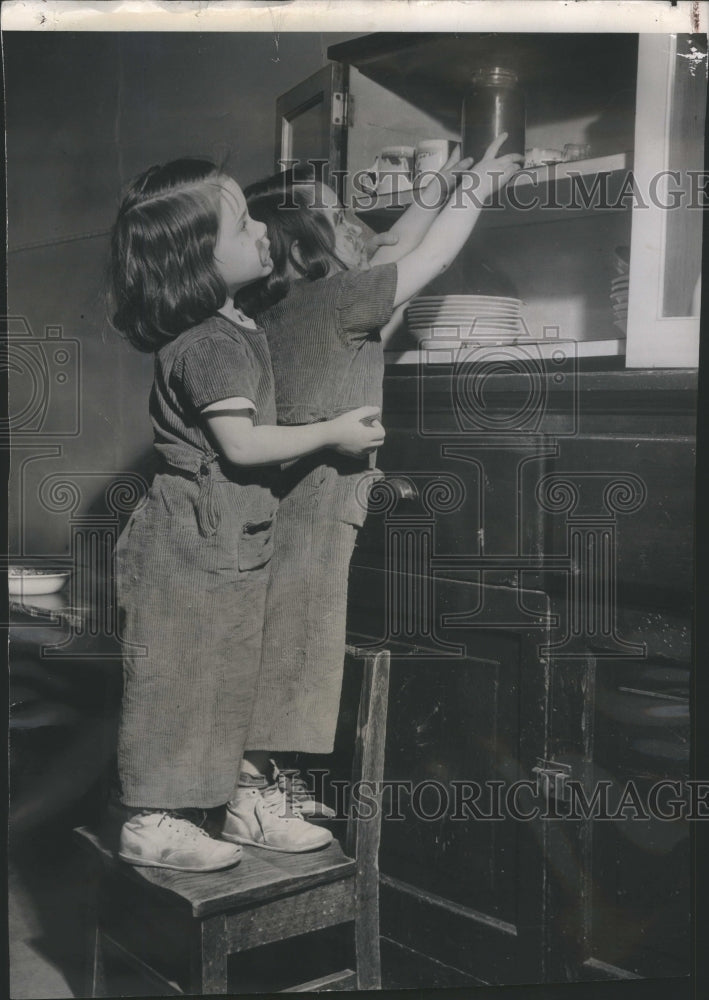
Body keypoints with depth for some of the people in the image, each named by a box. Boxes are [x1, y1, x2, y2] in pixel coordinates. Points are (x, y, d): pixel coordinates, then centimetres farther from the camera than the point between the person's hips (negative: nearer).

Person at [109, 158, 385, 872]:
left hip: (231, 544, 10)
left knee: (232, 679, 17)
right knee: (177, 680, 1)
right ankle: (151, 822, 14)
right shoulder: (209, 343, -19)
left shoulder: (233, 329, 12)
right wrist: (333, 433, -14)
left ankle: (243, 799, 30)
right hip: (191, 544, -10)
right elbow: (240, 443, -23)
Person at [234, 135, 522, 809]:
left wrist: (440, 188, 27)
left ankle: (262, 780, 25)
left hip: (288, 502, 9)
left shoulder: (287, 305, 12)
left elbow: (392, 252, 23)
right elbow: (431, 258, -5)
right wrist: (477, 187, 9)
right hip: (307, 505, -9)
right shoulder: (334, 300, -13)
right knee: (290, 647, -2)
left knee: (281, 649, 15)